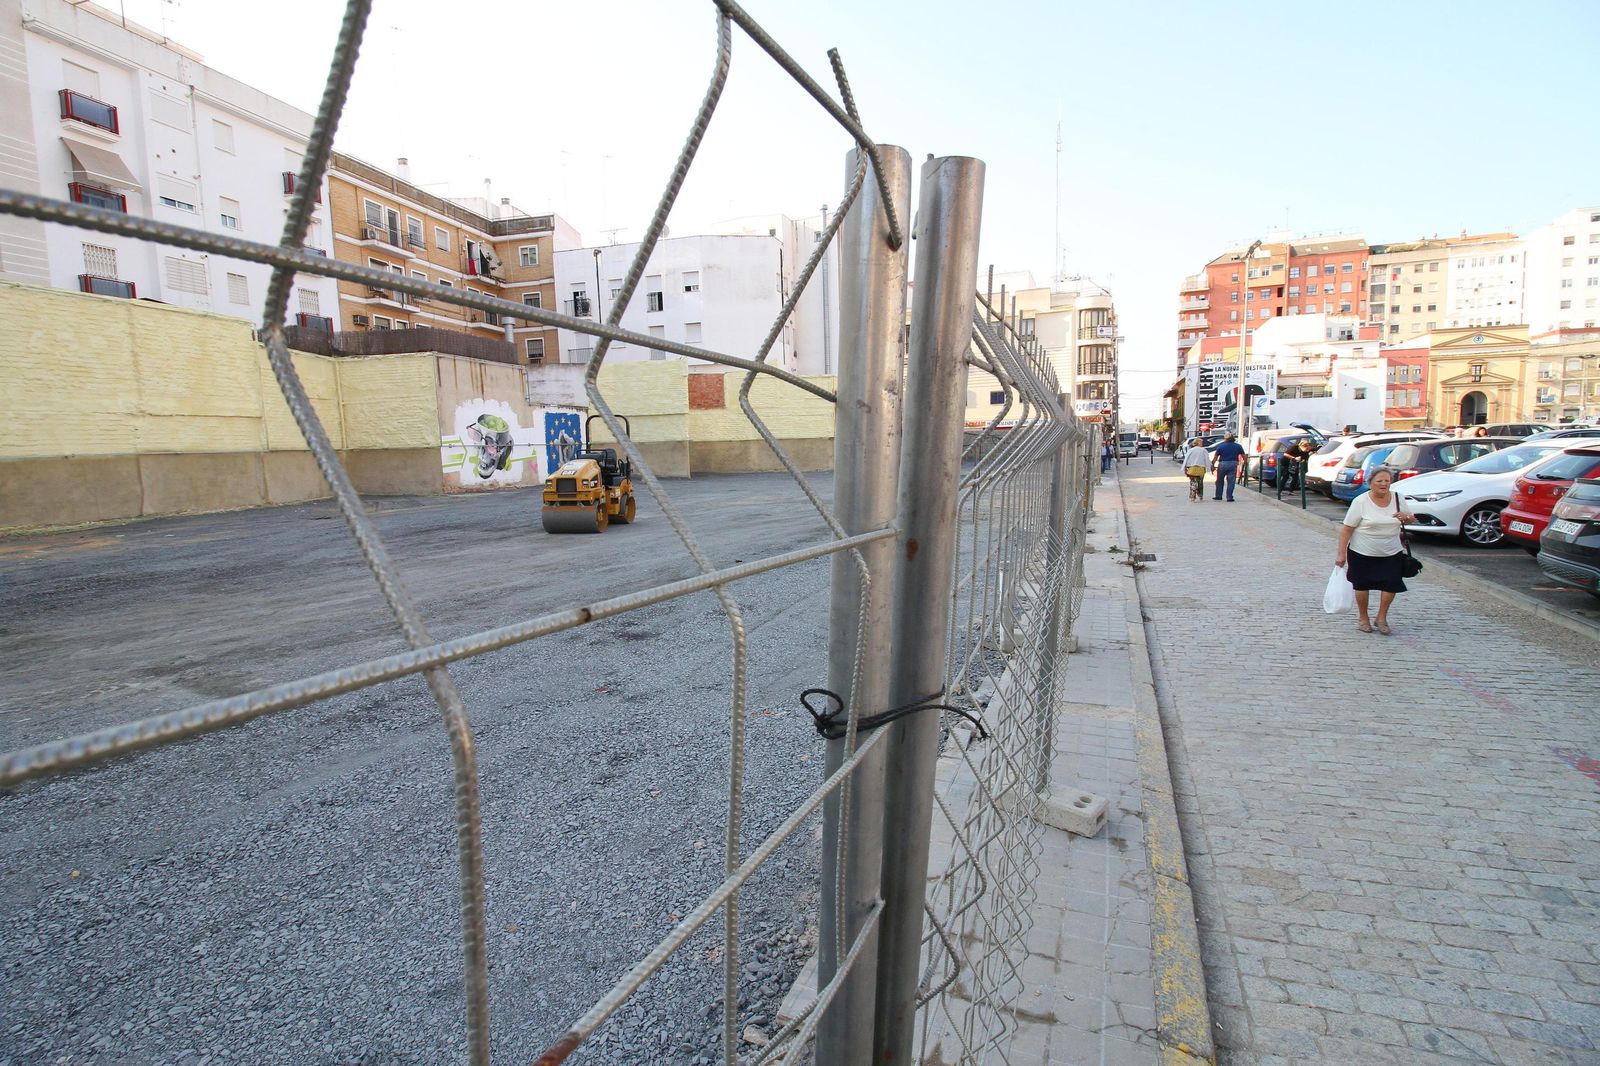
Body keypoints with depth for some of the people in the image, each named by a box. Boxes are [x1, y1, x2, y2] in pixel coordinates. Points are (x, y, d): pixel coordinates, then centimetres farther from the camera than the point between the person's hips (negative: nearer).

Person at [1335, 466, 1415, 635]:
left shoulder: (1397, 499, 1)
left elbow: (1412, 519, 16)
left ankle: (1381, 618, 17)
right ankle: (1364, 619, 25)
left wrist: (1406, 518, -10)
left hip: (1391, 553, 3)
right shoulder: (1361, 502, -12)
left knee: (1392, 584, -3)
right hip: (1362, 554, -3)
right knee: (1362, 585, 8)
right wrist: (1341, 553, -16)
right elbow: (1346, 529, -13)